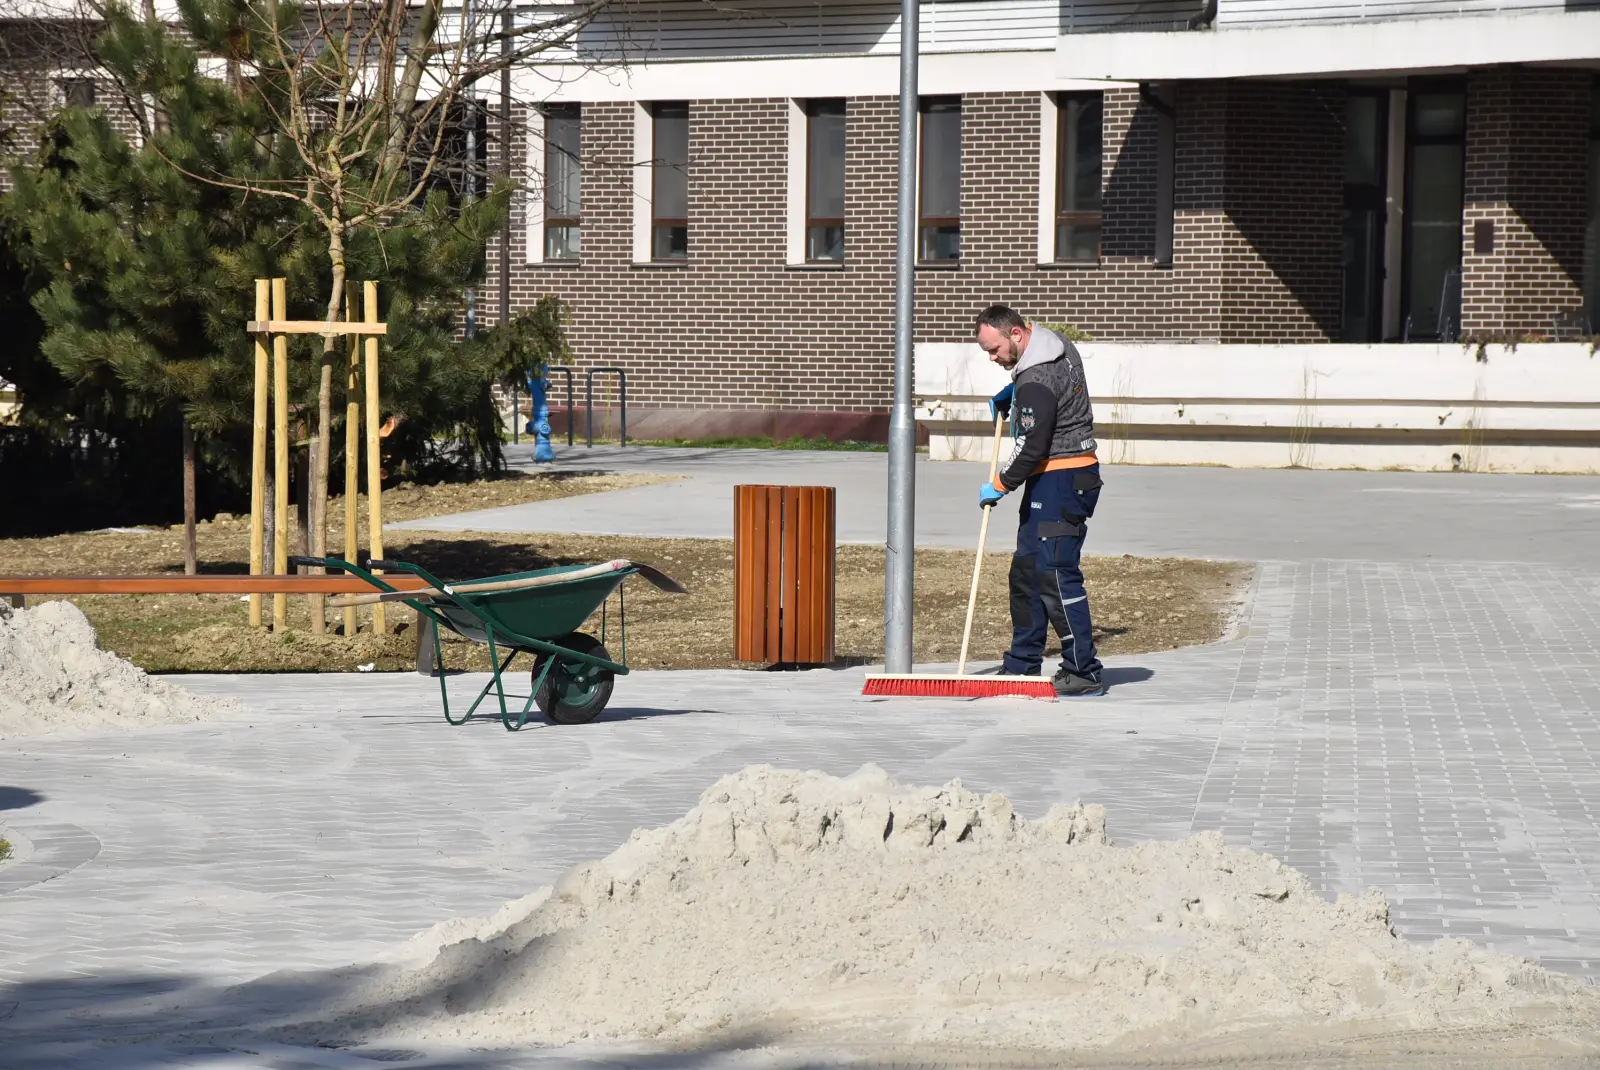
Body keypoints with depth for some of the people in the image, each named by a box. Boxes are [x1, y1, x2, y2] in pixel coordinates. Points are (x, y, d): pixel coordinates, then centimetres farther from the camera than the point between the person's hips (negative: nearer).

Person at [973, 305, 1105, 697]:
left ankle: (1084, 674, -9)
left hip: (1061, 483, -11)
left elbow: (1031, 448, -22)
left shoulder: (1036, 381, -23)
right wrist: (1011, 393, 20)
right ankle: (1022, 667, 19)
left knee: (1056, 575, -12)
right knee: (1026, 572, 13)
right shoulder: (1055, 342, 8)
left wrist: (1000, 486, -8)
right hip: (1053, 481, 11)